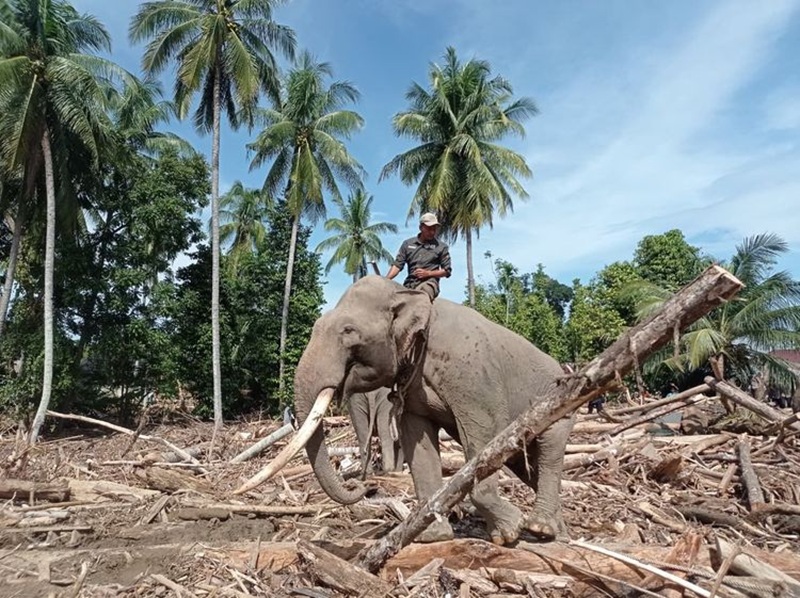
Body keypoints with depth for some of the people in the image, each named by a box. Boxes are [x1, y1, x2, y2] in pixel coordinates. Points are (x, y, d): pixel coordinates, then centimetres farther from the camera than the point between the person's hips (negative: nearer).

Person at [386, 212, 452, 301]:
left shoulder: (441, 247, 11)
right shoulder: (408, 244, 17)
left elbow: (447, 271, 10)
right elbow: (397, 265, 12)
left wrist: (428, 273, -5)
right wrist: (386, 280, -6)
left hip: (428, 282, -3)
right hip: (409, 283, 3)